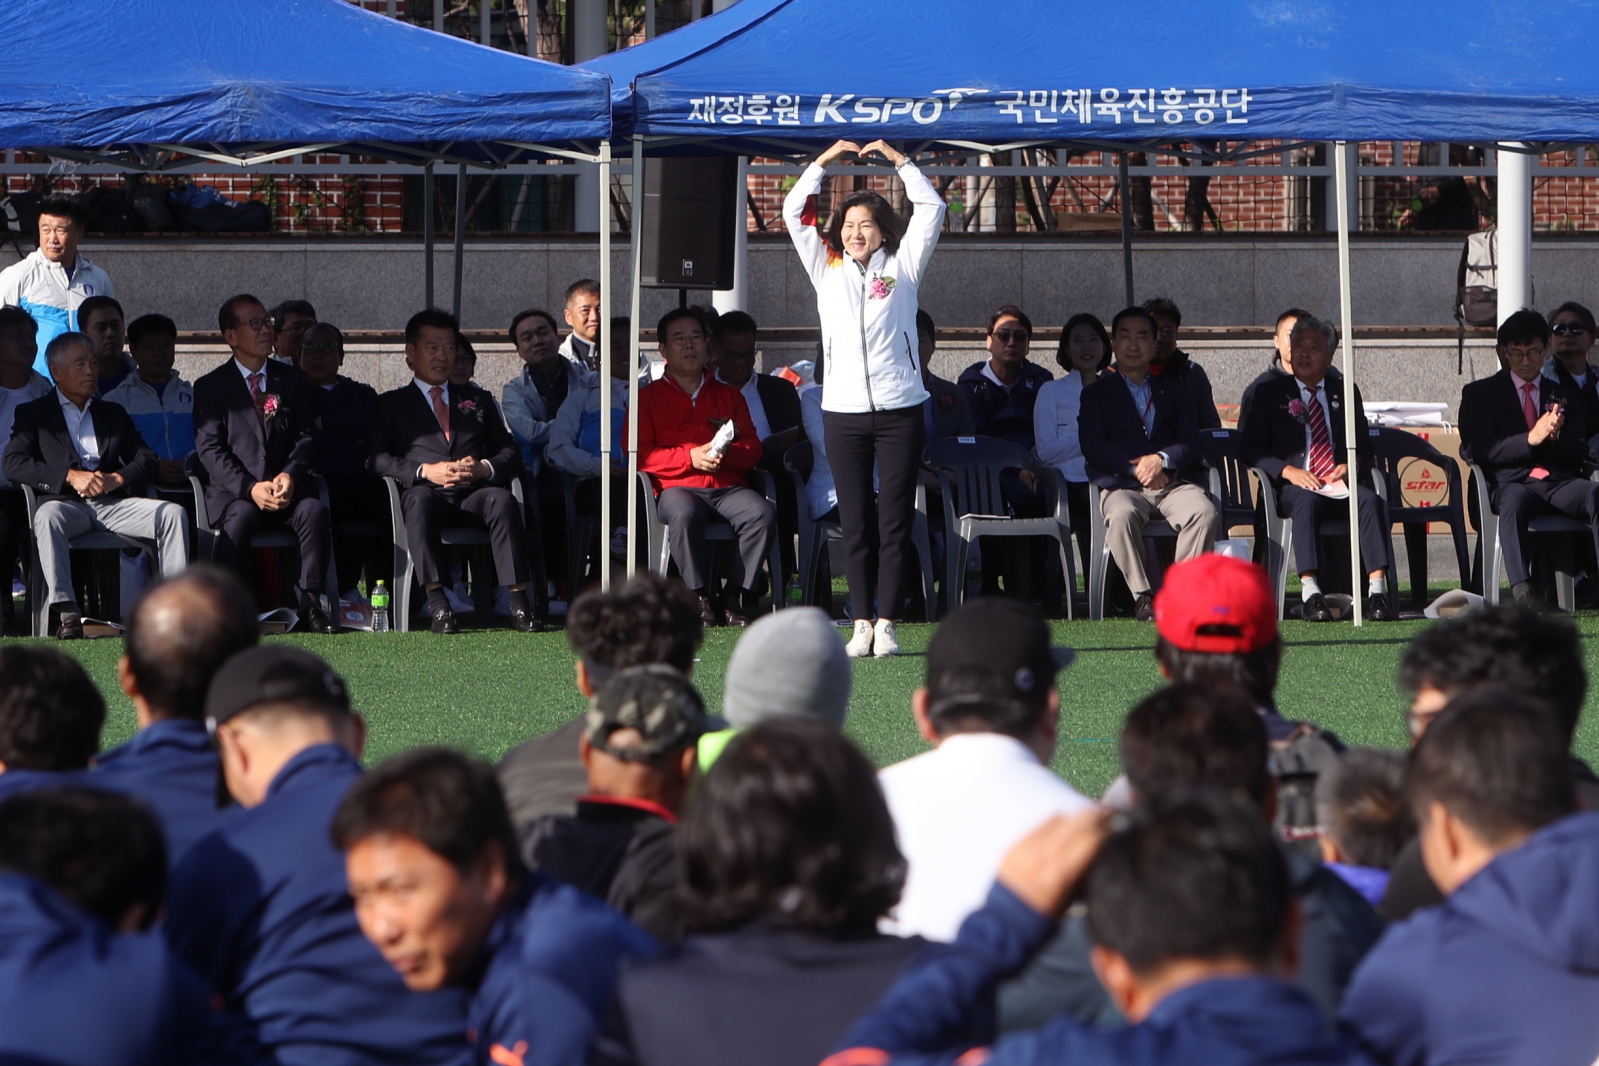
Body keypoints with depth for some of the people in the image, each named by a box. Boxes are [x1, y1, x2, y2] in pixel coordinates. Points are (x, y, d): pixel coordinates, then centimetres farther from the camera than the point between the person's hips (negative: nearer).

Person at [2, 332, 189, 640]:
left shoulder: (113, 414, 26)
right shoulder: (34, 414, 14)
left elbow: (147, 461, 16)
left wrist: (117, 479, -8)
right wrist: (71, 476, -14)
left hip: (113, 503, 3)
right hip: (66, 503, -3)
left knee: (173, 514, -21)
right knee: (47, 517, -39)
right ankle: (66, 614, -44)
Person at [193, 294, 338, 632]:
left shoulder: (293, 380, 17)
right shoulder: (211, 386, 8)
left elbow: (306, 436, 9)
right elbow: (210, 449, -3)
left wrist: (291, 474, -14)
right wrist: (250, 488, -18)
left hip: (287, 488, 2)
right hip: (234, 493, -2)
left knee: (313, 511, -30)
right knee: (241, 516, -36)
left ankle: (311, 604, -27)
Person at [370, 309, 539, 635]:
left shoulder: (478, 401, 31)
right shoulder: (392, 404, 22)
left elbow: (510, 454, 19)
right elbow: (379, 459, 4)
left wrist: (485, 468, -5)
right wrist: (425, 471, -13)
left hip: (473, 495, 2)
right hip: (427, 495, -2)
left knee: (502, 500, -33)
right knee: (420, 499, -39)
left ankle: (518, 601, -41)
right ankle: (437, 604, -44)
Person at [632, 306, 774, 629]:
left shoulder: (728, 395, 25)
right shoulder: (649, 397, 15)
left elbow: (753, 448, 16)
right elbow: (639, 454, 2)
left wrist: (727, 453, -9)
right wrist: (690, 457, -11)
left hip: (729, 486, 3)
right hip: (677, 487, -3)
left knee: (762, 514, -30)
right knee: (684, 515, -39)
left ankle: (738, 597, -26)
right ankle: (700, 598, -30)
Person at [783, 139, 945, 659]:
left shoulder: (901, 267, 9)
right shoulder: (826, 269, 14)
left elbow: (931, 209, 6)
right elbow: (794, 213, 12)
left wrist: (897, 160, 5)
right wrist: (825, 161, 9)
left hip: (899, 409, -1)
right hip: (844, 410, 1)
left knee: (895, 520, -2)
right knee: (855, 522, 1)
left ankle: (886, 622, -1)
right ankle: (862, 622, 3)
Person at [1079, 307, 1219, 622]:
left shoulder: (1171, 389, 25)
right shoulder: (1097, 393, 19)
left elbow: (1191, 442, 11)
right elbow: (1092, 446, 2)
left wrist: (1162, 460, -11)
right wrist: (1136, 466, -12)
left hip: (1173, 482, 2)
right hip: (1122, 486, -2)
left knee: (1206, 512, -32)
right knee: (1121, 515, -38)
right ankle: (1142, 597, -31)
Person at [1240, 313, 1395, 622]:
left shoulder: (1345, 393, 22)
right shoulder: (1271, 393, 16)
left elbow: (1363, 446, 17)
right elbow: (1250, 447, 6)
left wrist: (1349, 468, -7)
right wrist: (1288, 471, -11)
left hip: (1340, 482, 2)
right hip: (1294, 485, -2)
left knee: (1370, 500, -32)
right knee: (1307, 501, -38)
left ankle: (1377, 590, -40)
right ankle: (1311, 593, -48)